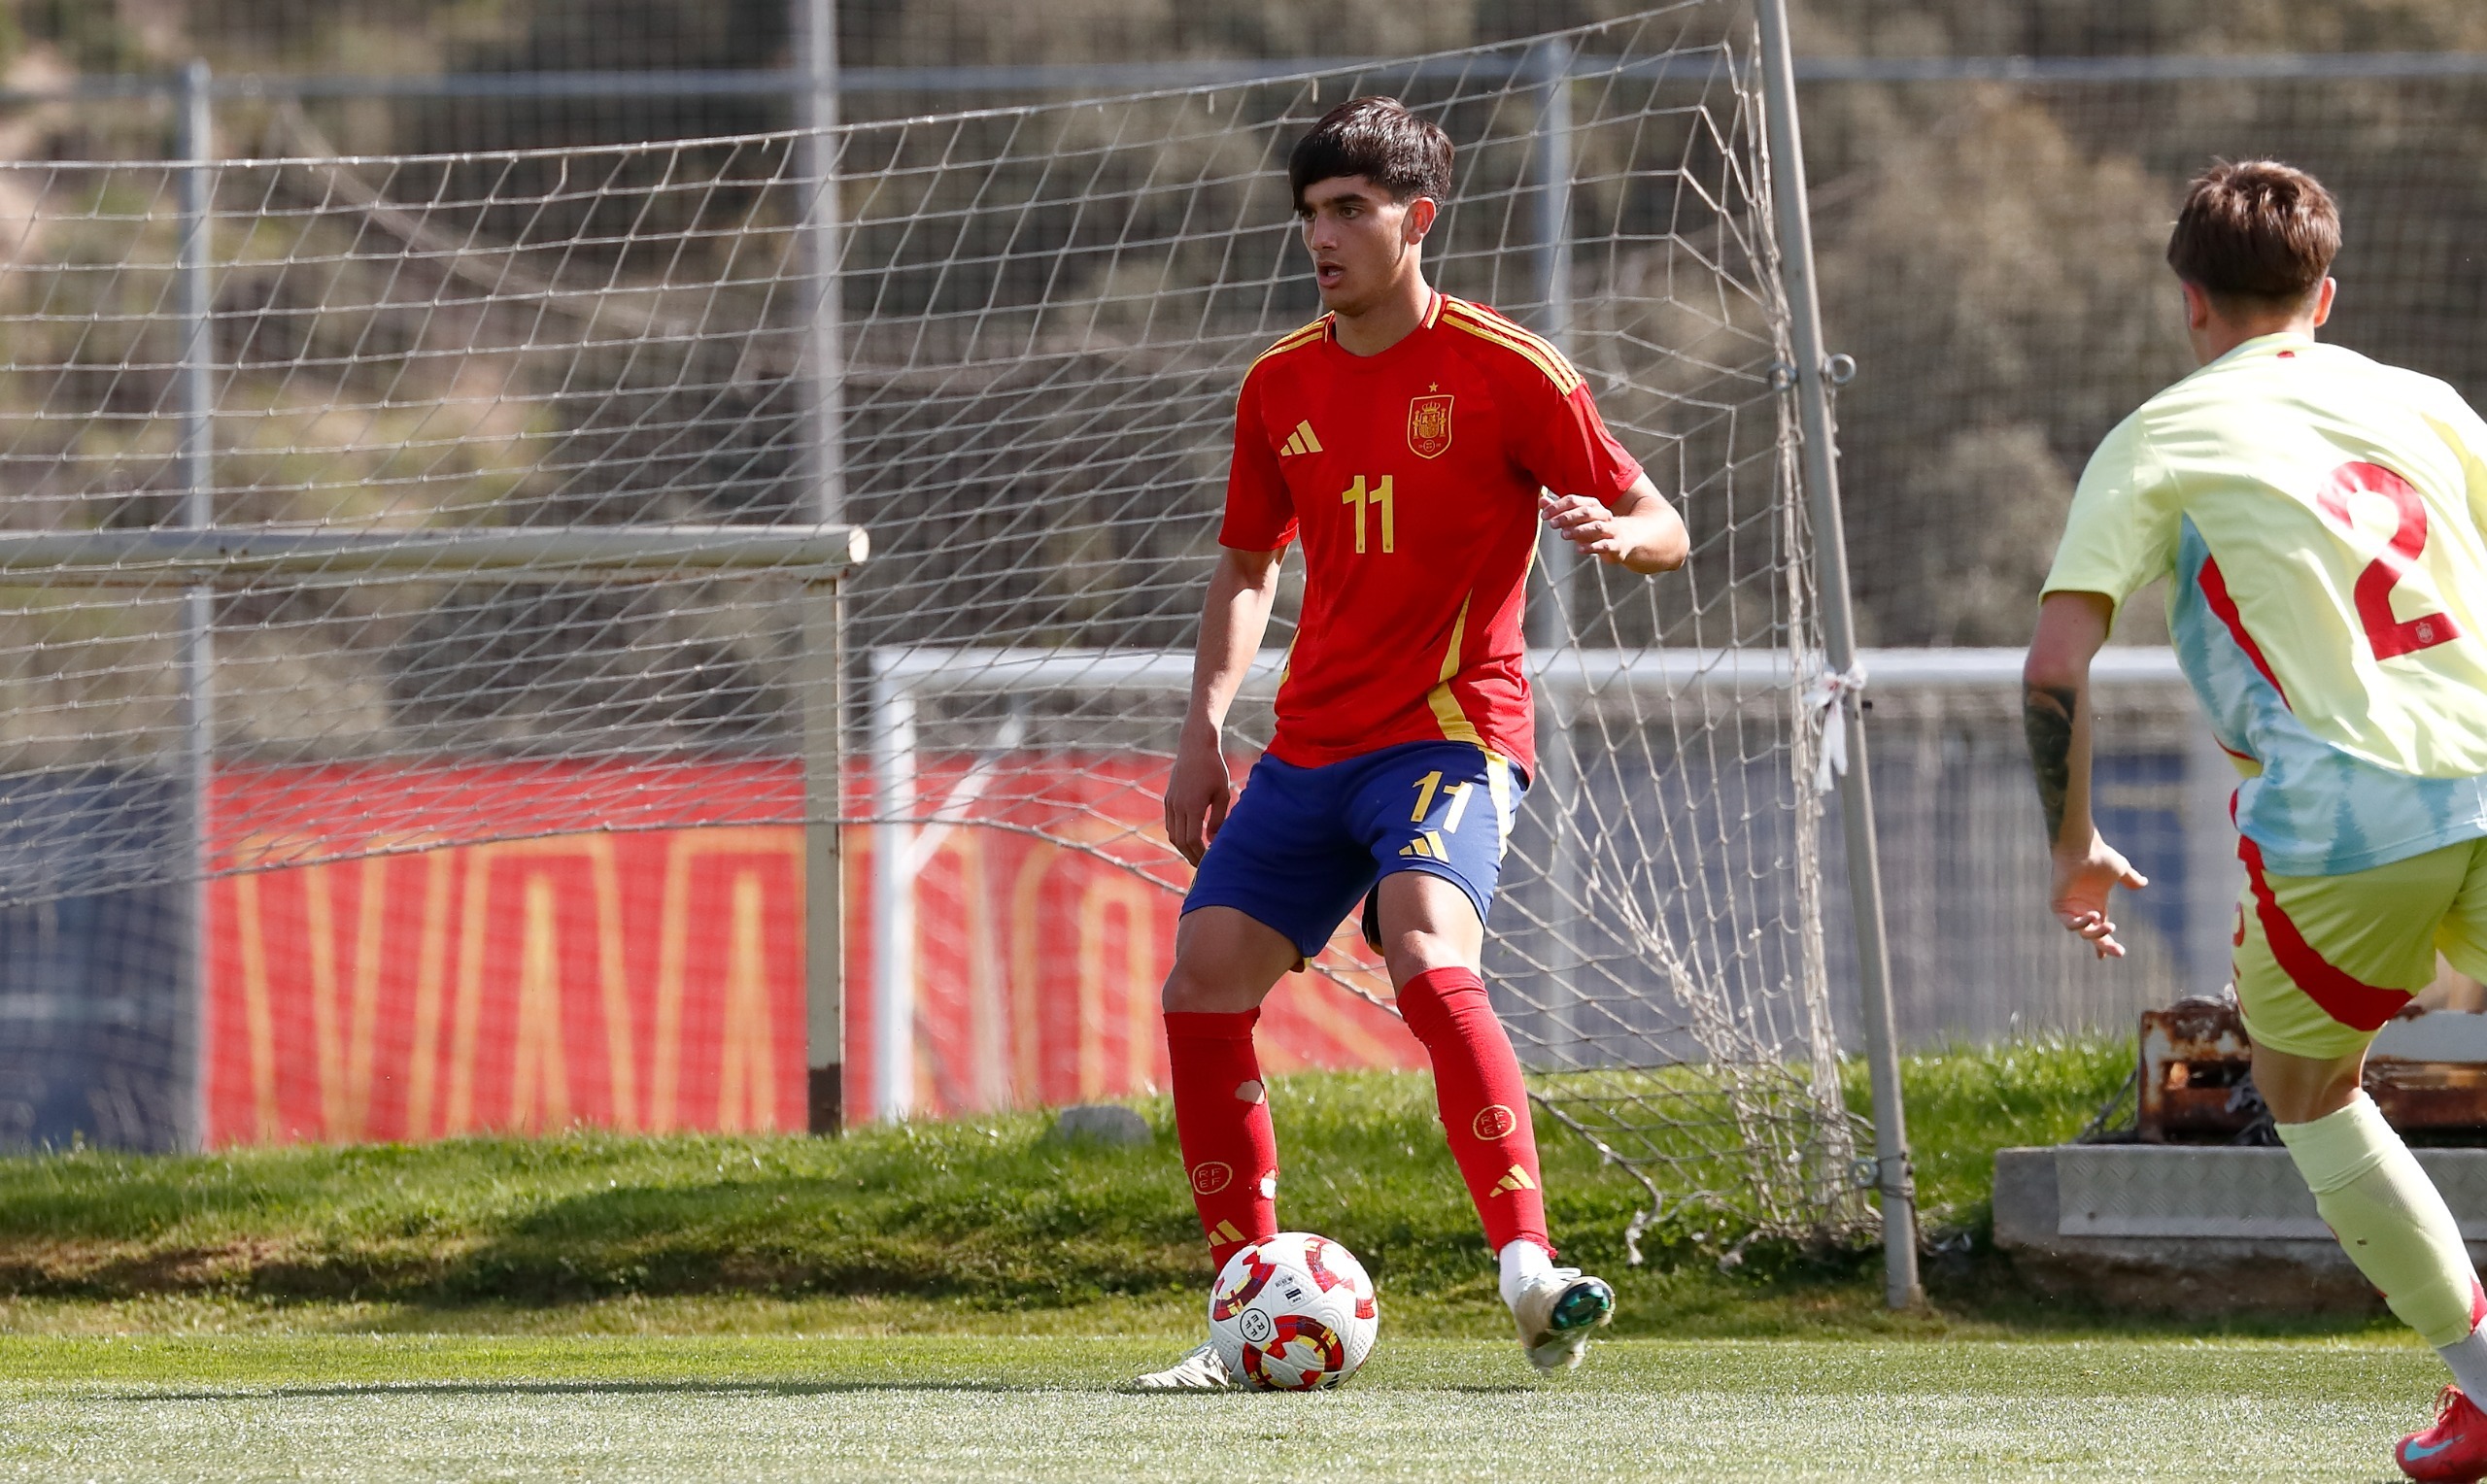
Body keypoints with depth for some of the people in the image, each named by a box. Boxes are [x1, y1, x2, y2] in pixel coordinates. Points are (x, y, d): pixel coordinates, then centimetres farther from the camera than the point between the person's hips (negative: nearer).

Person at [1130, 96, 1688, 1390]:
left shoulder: (1502, 371, -7)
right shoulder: (1282, 385, 10)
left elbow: (1662, 530, -3)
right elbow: (1247, 565, 23)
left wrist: (1616, 535, -27)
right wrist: (1204, 730, 12)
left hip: (1450, 733, -6)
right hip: (1311, 745, 7)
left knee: (1428, 955, -31)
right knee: (1202, 987, -3)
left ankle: (1529, 1272, -40)